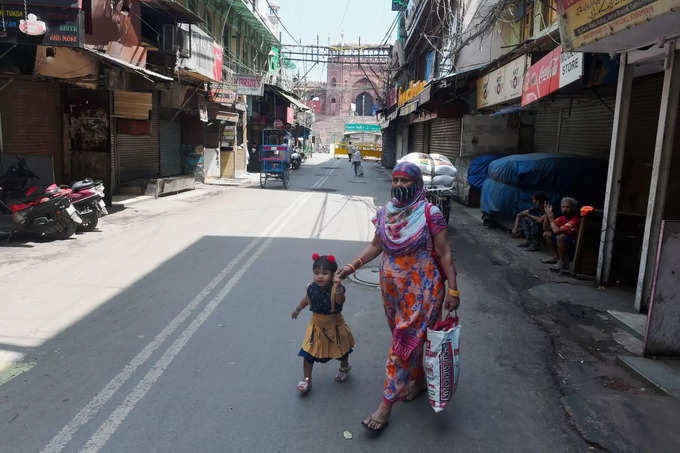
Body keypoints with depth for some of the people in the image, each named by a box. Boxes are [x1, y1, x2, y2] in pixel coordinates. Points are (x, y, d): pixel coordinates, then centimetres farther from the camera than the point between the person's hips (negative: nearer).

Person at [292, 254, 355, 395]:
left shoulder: (336, 289, -29)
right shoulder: (312, 288, -13)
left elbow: (340, 301, -50)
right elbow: (306, 300, 10)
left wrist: (338, 292, -68)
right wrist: (298, 309, 18)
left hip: (335, 325, -2)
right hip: (317, 325, 3)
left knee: (342, 350, 21)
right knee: (308, 353, 0)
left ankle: (344, 367, 51)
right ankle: (306, 380, 16)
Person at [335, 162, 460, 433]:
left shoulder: (430, 214, -12)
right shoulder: (385, 214, 3)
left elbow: (445, 255, -10)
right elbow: (376, 246, 13)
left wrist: (453, 290, -12)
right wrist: (353, 266, 0)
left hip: (420, 291, -5)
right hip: (392, 288, 6)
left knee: (405, 342, -2)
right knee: (406, 339, 19)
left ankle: (386, 405, 7)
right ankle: (419, 381, 44)